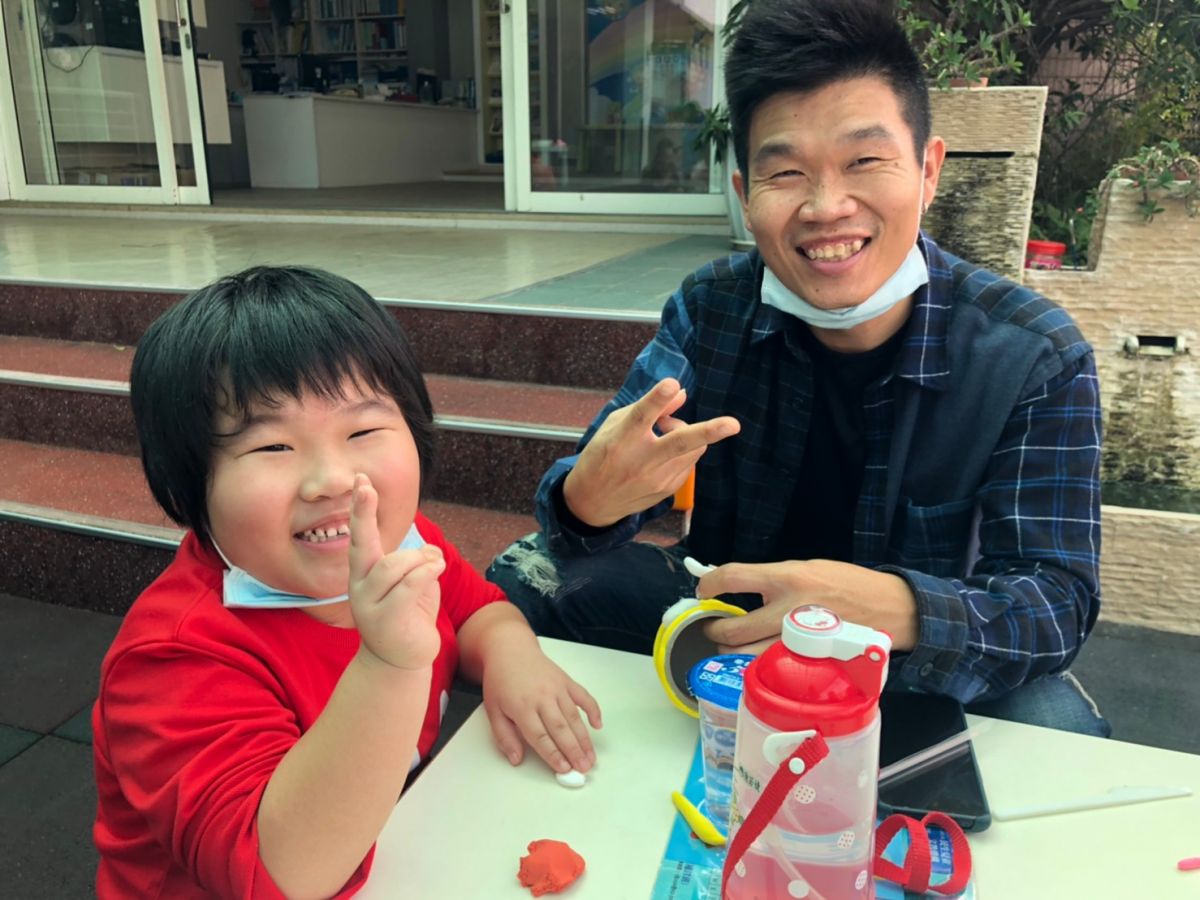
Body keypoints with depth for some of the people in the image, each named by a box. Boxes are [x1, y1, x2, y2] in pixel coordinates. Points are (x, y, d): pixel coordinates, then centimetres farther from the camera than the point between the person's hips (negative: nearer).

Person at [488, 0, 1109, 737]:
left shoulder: (1036, 357, -18)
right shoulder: (709, 309, -12)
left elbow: (1062, 599, -24)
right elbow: (586, 495, -18)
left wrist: (897, 609, -47)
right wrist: (589, 501, -45)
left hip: (926, 661, -1)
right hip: (729, 624, 2)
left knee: (1053, 726, -32)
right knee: (525, 578, -13)